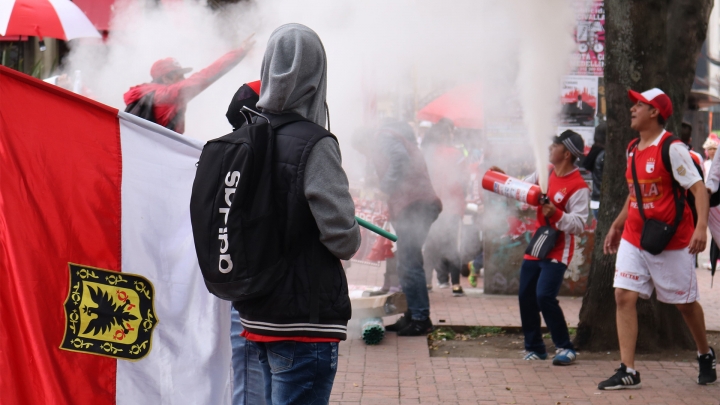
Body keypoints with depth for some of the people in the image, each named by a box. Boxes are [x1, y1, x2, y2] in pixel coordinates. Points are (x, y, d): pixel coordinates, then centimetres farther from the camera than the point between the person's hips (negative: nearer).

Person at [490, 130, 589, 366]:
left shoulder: (578, 187, -16)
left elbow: (579, 224, -20)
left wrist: (556, 214, -33)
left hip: (557, 251, -8)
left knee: (545, 297, -19)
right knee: (526, 297, 8)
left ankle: (565, 348, -6)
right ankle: (534, 347, 22)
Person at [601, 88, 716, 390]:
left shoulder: (673, 149, -14)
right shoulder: (633, 150, 9)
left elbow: (698, 188, -18)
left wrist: (701, 226, -30)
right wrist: (616, 226, 21)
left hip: (671, 240, -6)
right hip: (633, 238, 6)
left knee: (685, 303, 9)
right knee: (624, 296, -8)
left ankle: (705, 355, 35)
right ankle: (627, 371, -9)